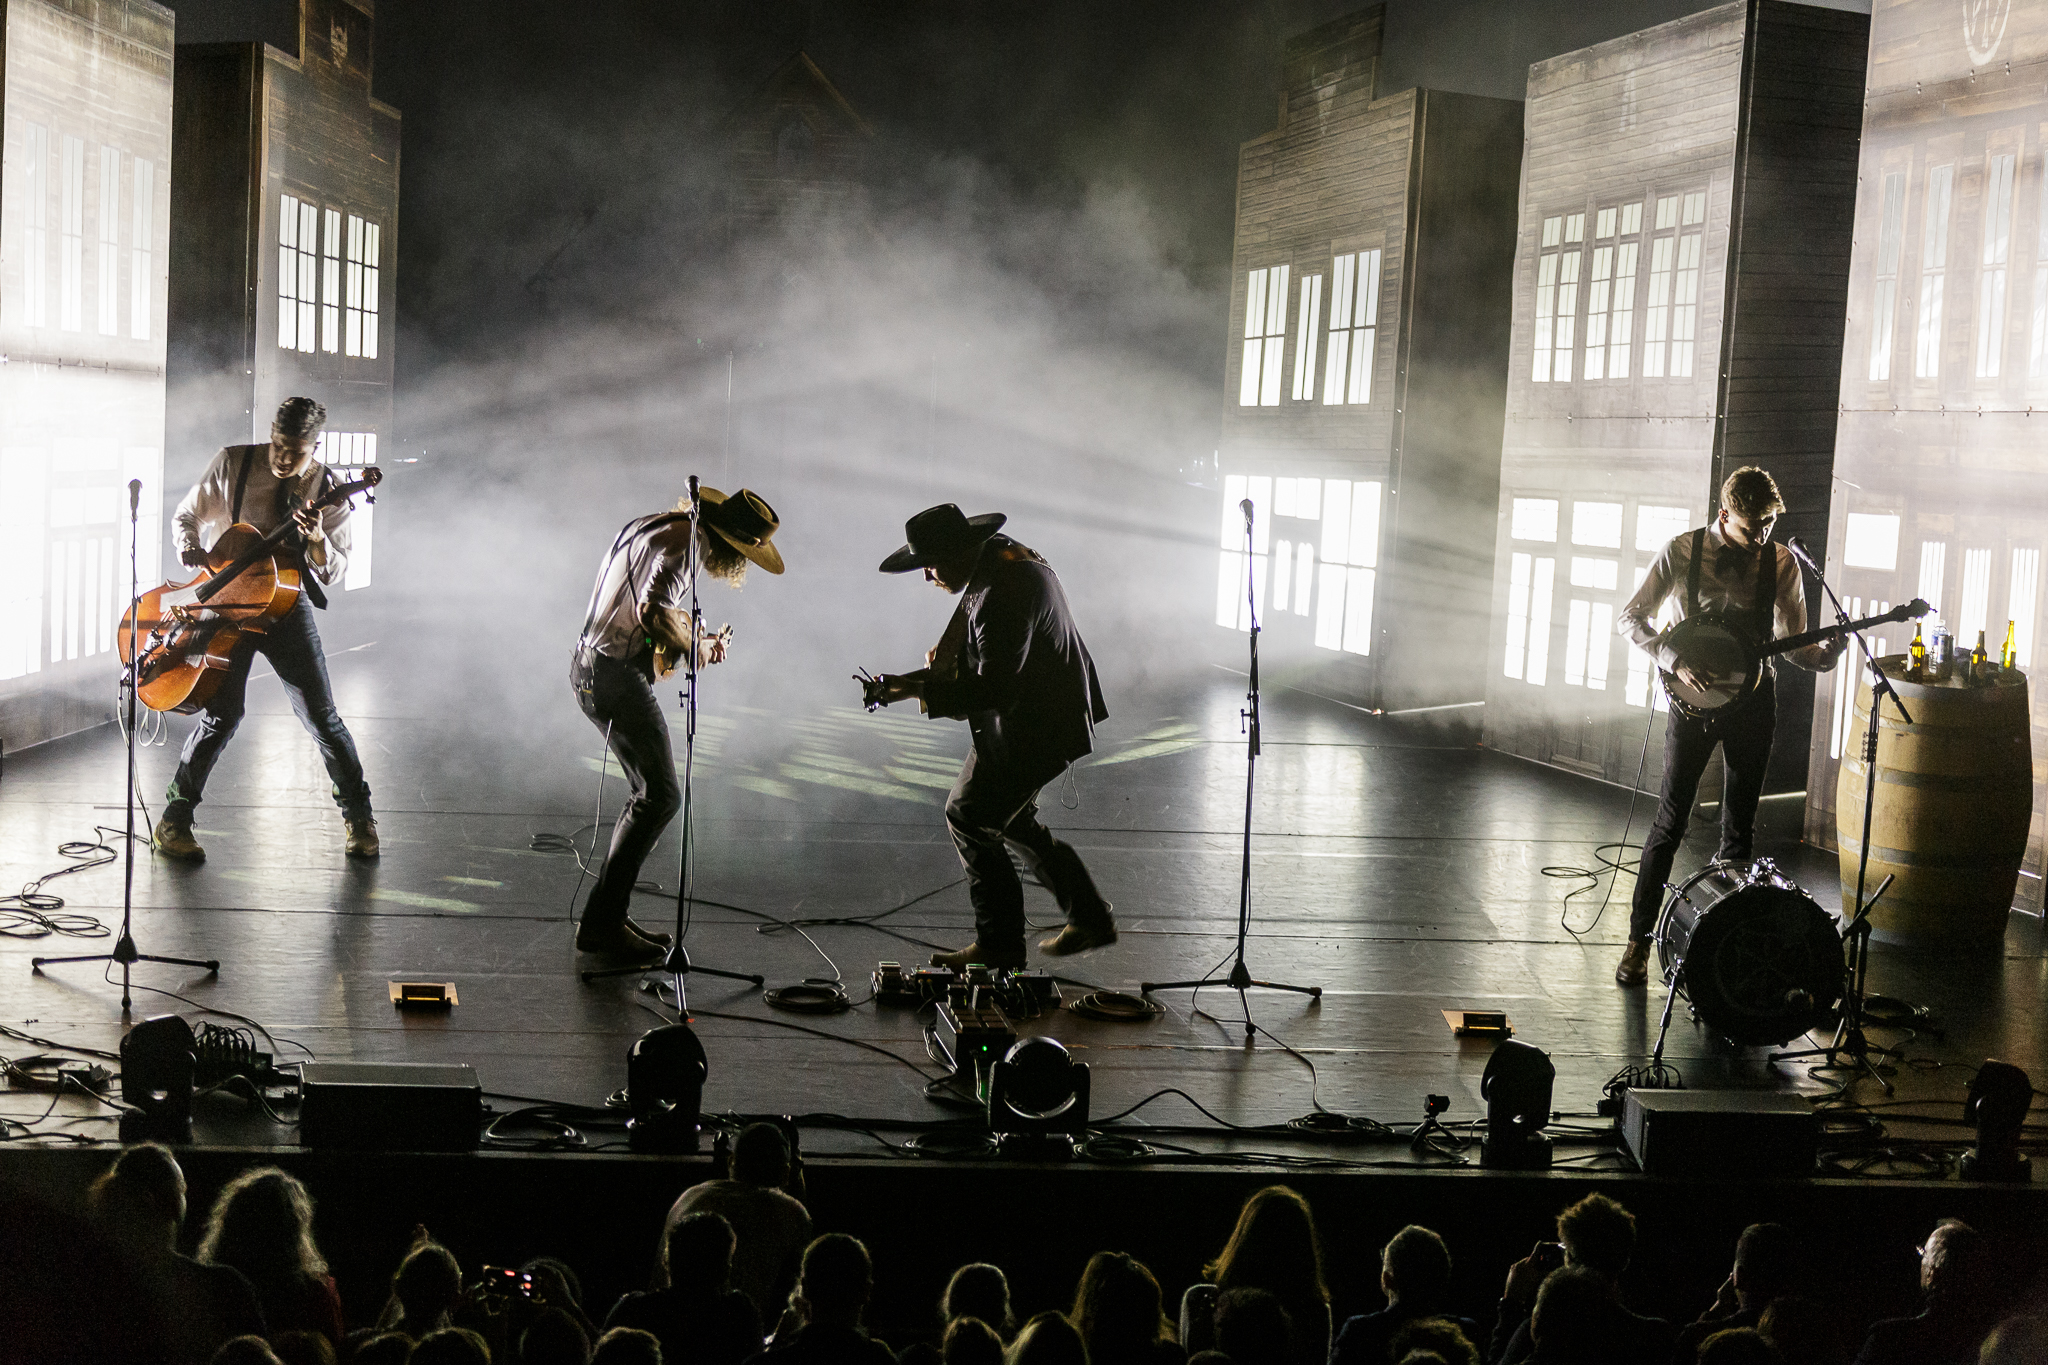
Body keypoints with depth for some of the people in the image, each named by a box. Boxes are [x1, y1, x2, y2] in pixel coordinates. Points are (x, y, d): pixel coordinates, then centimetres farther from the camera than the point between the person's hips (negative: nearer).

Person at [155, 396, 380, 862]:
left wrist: (318, 541, -26)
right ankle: (174, 819, 4)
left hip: (288, 604, 1)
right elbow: (186, 516, 9)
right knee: (223, 713, -11)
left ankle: (358, 816, 13)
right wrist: (190, 544, -13)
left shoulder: (328, 488, -4)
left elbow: (333, 574, -5)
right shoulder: (232, 464, -4)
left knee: (321, 716, -3)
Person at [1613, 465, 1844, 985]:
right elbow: (1630, 618, -4)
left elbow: (1793, 644, 6)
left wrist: (1822, 656, -17)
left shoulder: (1781, 562, -1)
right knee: (1670, 822, -2)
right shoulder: (1683, 552, -7)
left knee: (1739, 829, 8)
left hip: (1753, 702, 2)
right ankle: (1639, 936, 7)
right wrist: (1676, 660, -17)